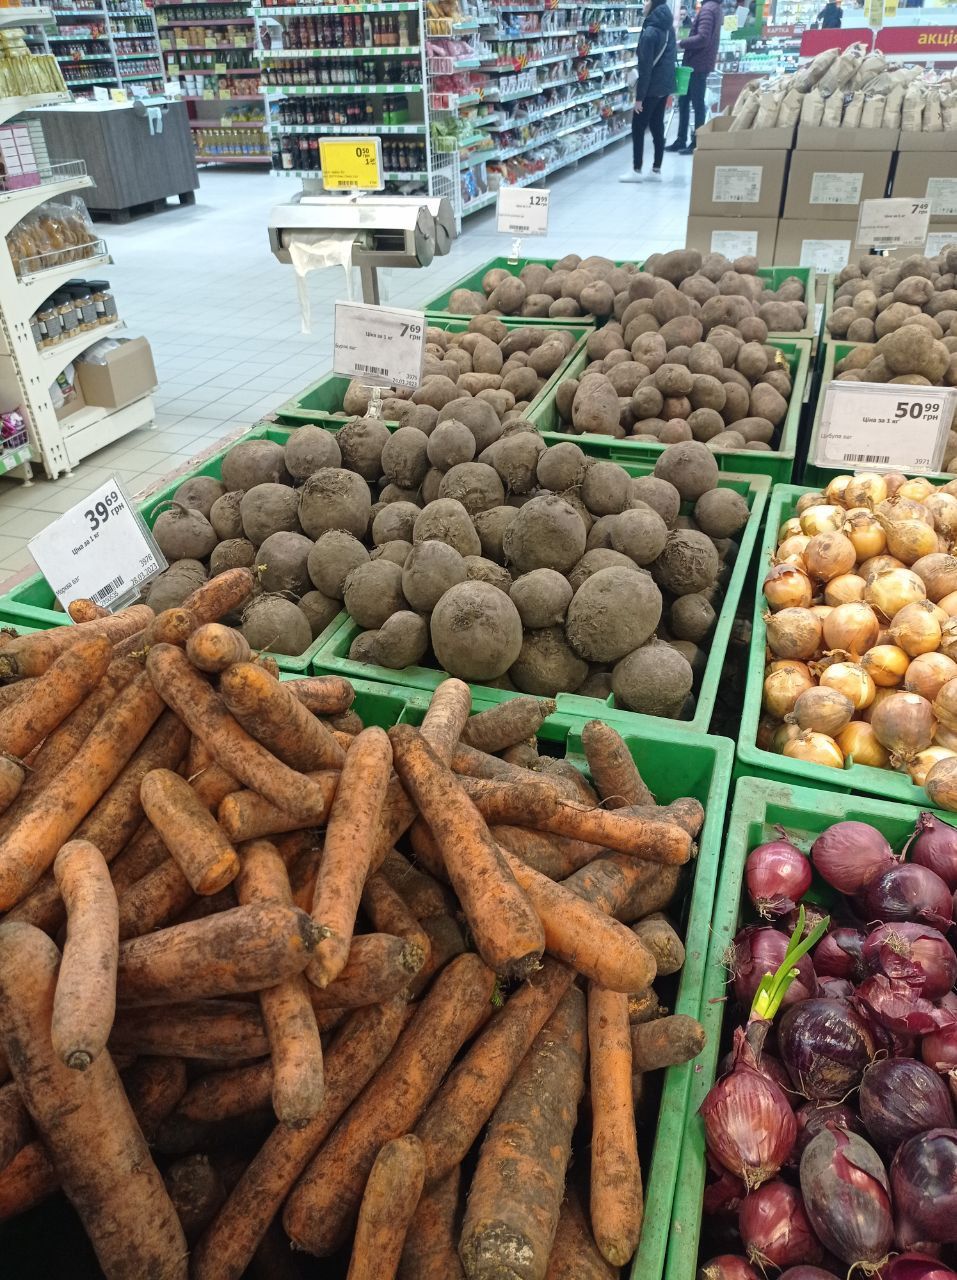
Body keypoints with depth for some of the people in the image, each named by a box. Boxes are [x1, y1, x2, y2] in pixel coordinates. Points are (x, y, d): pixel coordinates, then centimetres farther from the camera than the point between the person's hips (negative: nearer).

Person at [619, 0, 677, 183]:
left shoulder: (650, 31, -17)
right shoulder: (668, 27, 9)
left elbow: (645, 66, -19)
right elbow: (671, 57, 16)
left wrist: (639, 95, -18)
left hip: (652, 87, -8)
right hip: (665, 84, 8)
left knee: (638, 127, 0)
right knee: (657, 126, 11)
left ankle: (636, 171, 2)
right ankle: (656, 170, 11)